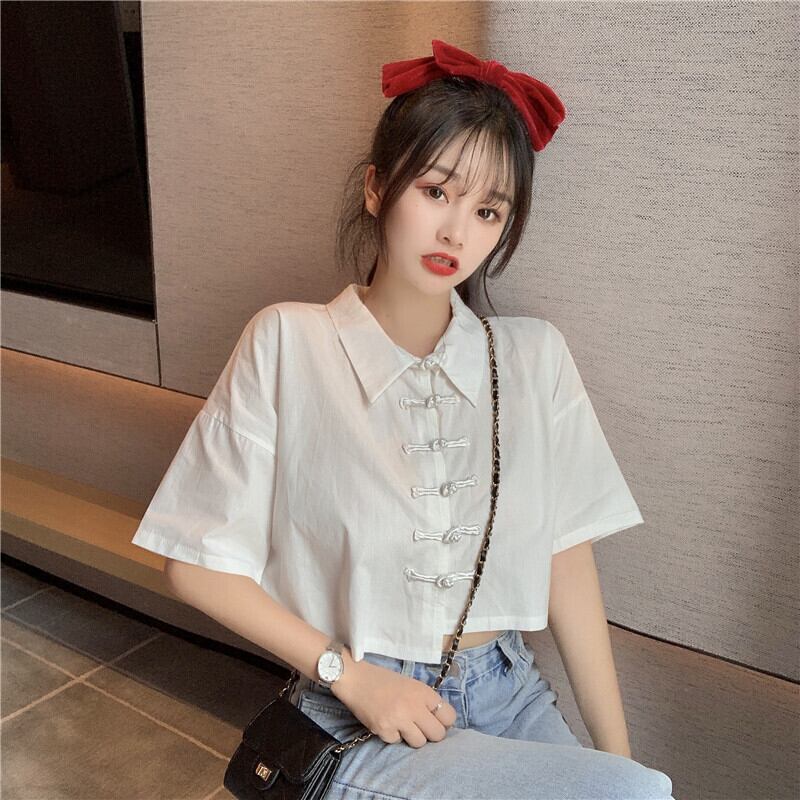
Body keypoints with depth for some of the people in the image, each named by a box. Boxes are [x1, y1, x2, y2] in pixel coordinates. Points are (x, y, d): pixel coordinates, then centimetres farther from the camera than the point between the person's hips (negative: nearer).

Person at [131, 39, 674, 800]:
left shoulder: (534, 357, -2)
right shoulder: (287, 345, -10)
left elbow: (567, 562, 1)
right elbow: (199, 567, -6)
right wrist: (350, 674, -11)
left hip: (512, 697, 4)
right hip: (364, 725, -4)